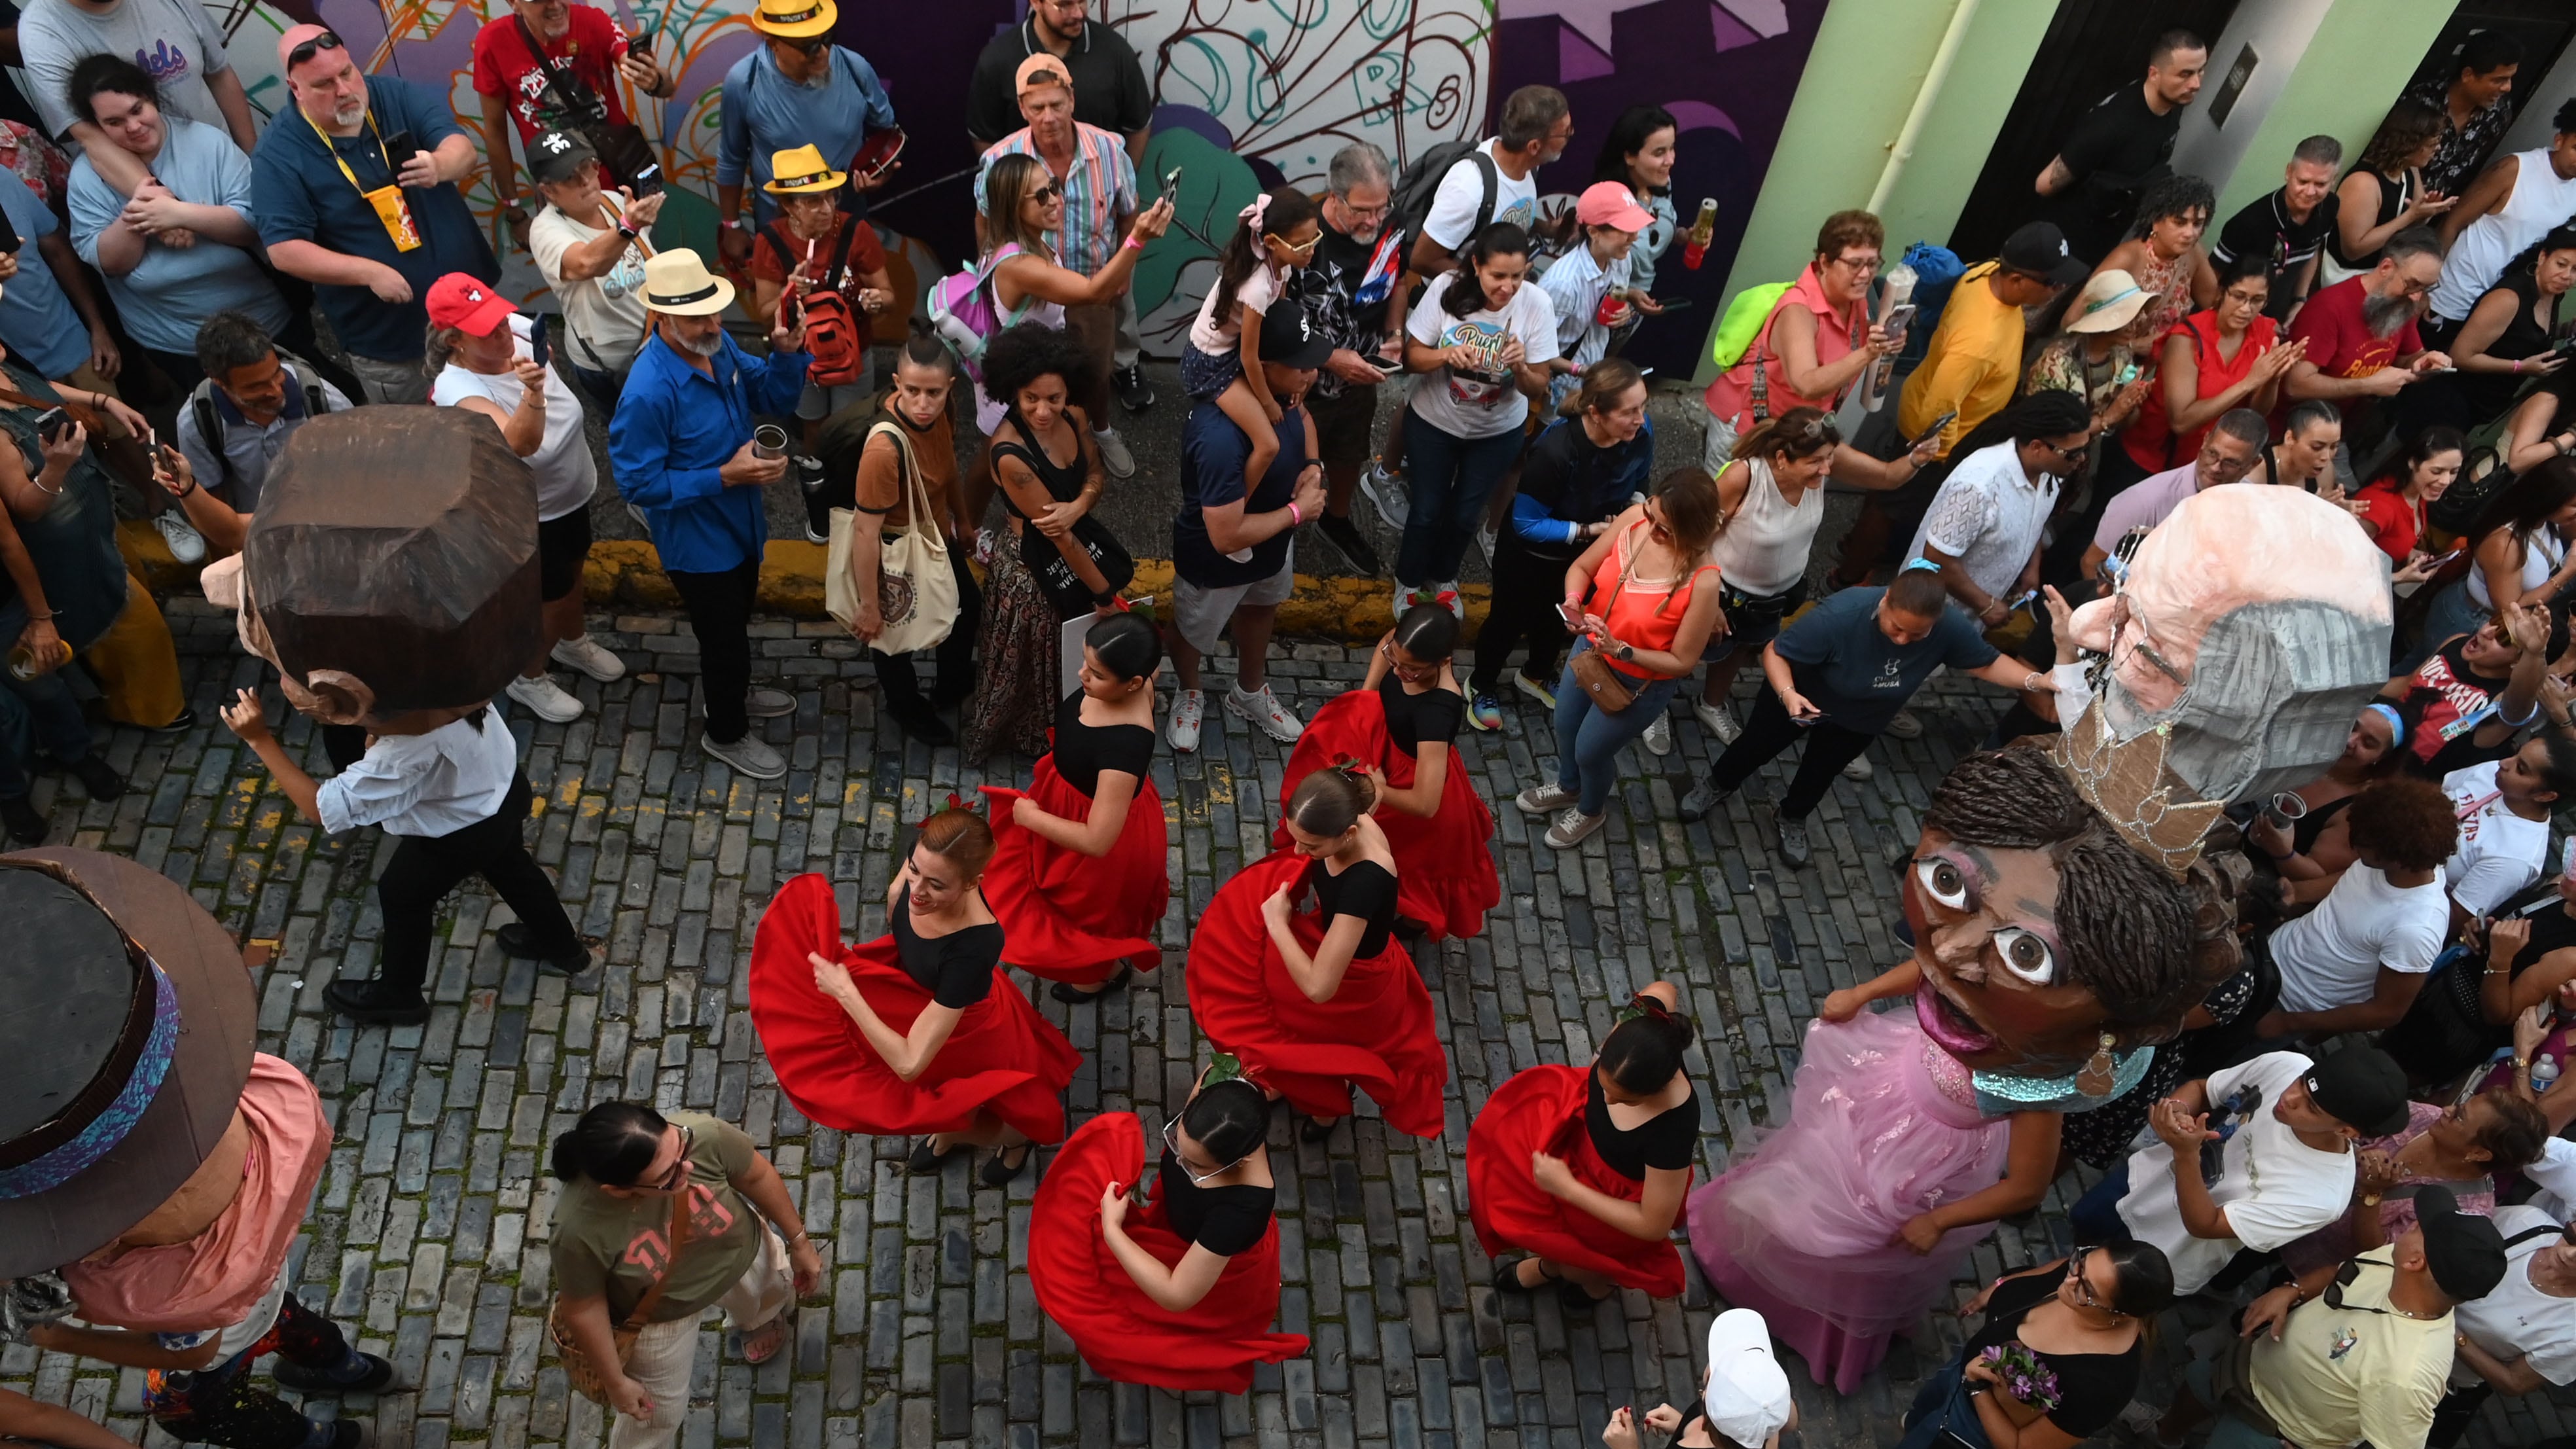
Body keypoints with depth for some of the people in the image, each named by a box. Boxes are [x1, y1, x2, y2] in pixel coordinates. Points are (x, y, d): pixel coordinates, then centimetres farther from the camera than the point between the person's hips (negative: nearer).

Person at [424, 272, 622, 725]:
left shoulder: (520, 330, -18)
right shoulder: (457, 388, -36)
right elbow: (521, 442, -52)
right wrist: (532, 392, -68)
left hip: (573, 489, 7)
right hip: (530, 515, -7)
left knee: (573, 569, 29)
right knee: (552, 598, 11)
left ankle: (573, 641, 59)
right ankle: (528, 678, 40)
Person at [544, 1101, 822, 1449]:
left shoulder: (704, 1135, -39)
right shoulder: (580, 1231, -42)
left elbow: (757, 1175, -17)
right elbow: (583, 1308, -21)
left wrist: (798, 1241, -3)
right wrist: (615, 1381, -7)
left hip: (741, 1253, 3)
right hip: (659, 1316, -2)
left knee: (773, 1297, 34)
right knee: (656, 1414, 21)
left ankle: (758, 1319, 71)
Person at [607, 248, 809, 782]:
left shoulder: (718, 346, -11)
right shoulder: (648, 392, -34)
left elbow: (772, 395, 2)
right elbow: (639, 484, -27)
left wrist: (787, 353, -19)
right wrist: (725, 477, -31)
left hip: (739, 523, 7)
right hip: (696, 542, -7)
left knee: (734, 619, 30)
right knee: (724, 636, 12)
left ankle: (726, 692, 57)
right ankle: (727, 733, 38)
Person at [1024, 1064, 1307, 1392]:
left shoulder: (1244, 1208, -47)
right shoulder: (1219, 1083, -34)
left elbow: (1176, 1296, -36)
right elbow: (1216, 1068, -6)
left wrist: (1111, 1229, -28)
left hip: (1220, 1272, -7)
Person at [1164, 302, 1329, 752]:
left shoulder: (1279, 390, -20)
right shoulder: (1221, 437, -45)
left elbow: (1301, 413, 6)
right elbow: (1227, 535, -40)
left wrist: (1313, 466, -13)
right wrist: (1298, 510, -27)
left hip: (1273, 541, 7)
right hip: (1216, 561, -7)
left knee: (1259, 611, 32)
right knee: (1191, 632, 24)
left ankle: (1250, 695, 61)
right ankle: (1189, 693, 58)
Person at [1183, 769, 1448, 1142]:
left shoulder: (1366, 881, -43)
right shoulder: (1348, 818, -22)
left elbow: (1318, 987, -40)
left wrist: (1276, 922, -26)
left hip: (1357, 986, -7)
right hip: (1337, 937, 7)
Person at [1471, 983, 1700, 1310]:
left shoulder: (1672, 1130, -45)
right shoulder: (1641, 1022, -34)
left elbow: (1654, 1227, -29)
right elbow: (1664, 990, -6)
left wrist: (1566, 1187, -28)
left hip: (1622, 1196, -6)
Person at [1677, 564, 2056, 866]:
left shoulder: (1951, 628, -33)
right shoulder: (1840, 616, -43)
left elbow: (1987, 662, -17)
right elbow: (1775, 652, -34)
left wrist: (2035, 680, -32)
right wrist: (1788, 694, -50)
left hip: (1860, 721, 3)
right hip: (1802, 695, -3)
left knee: (1820, 773, 25)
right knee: (1756, 747, 21)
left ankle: (1793, 819, 57)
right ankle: (1719, 786, 53)